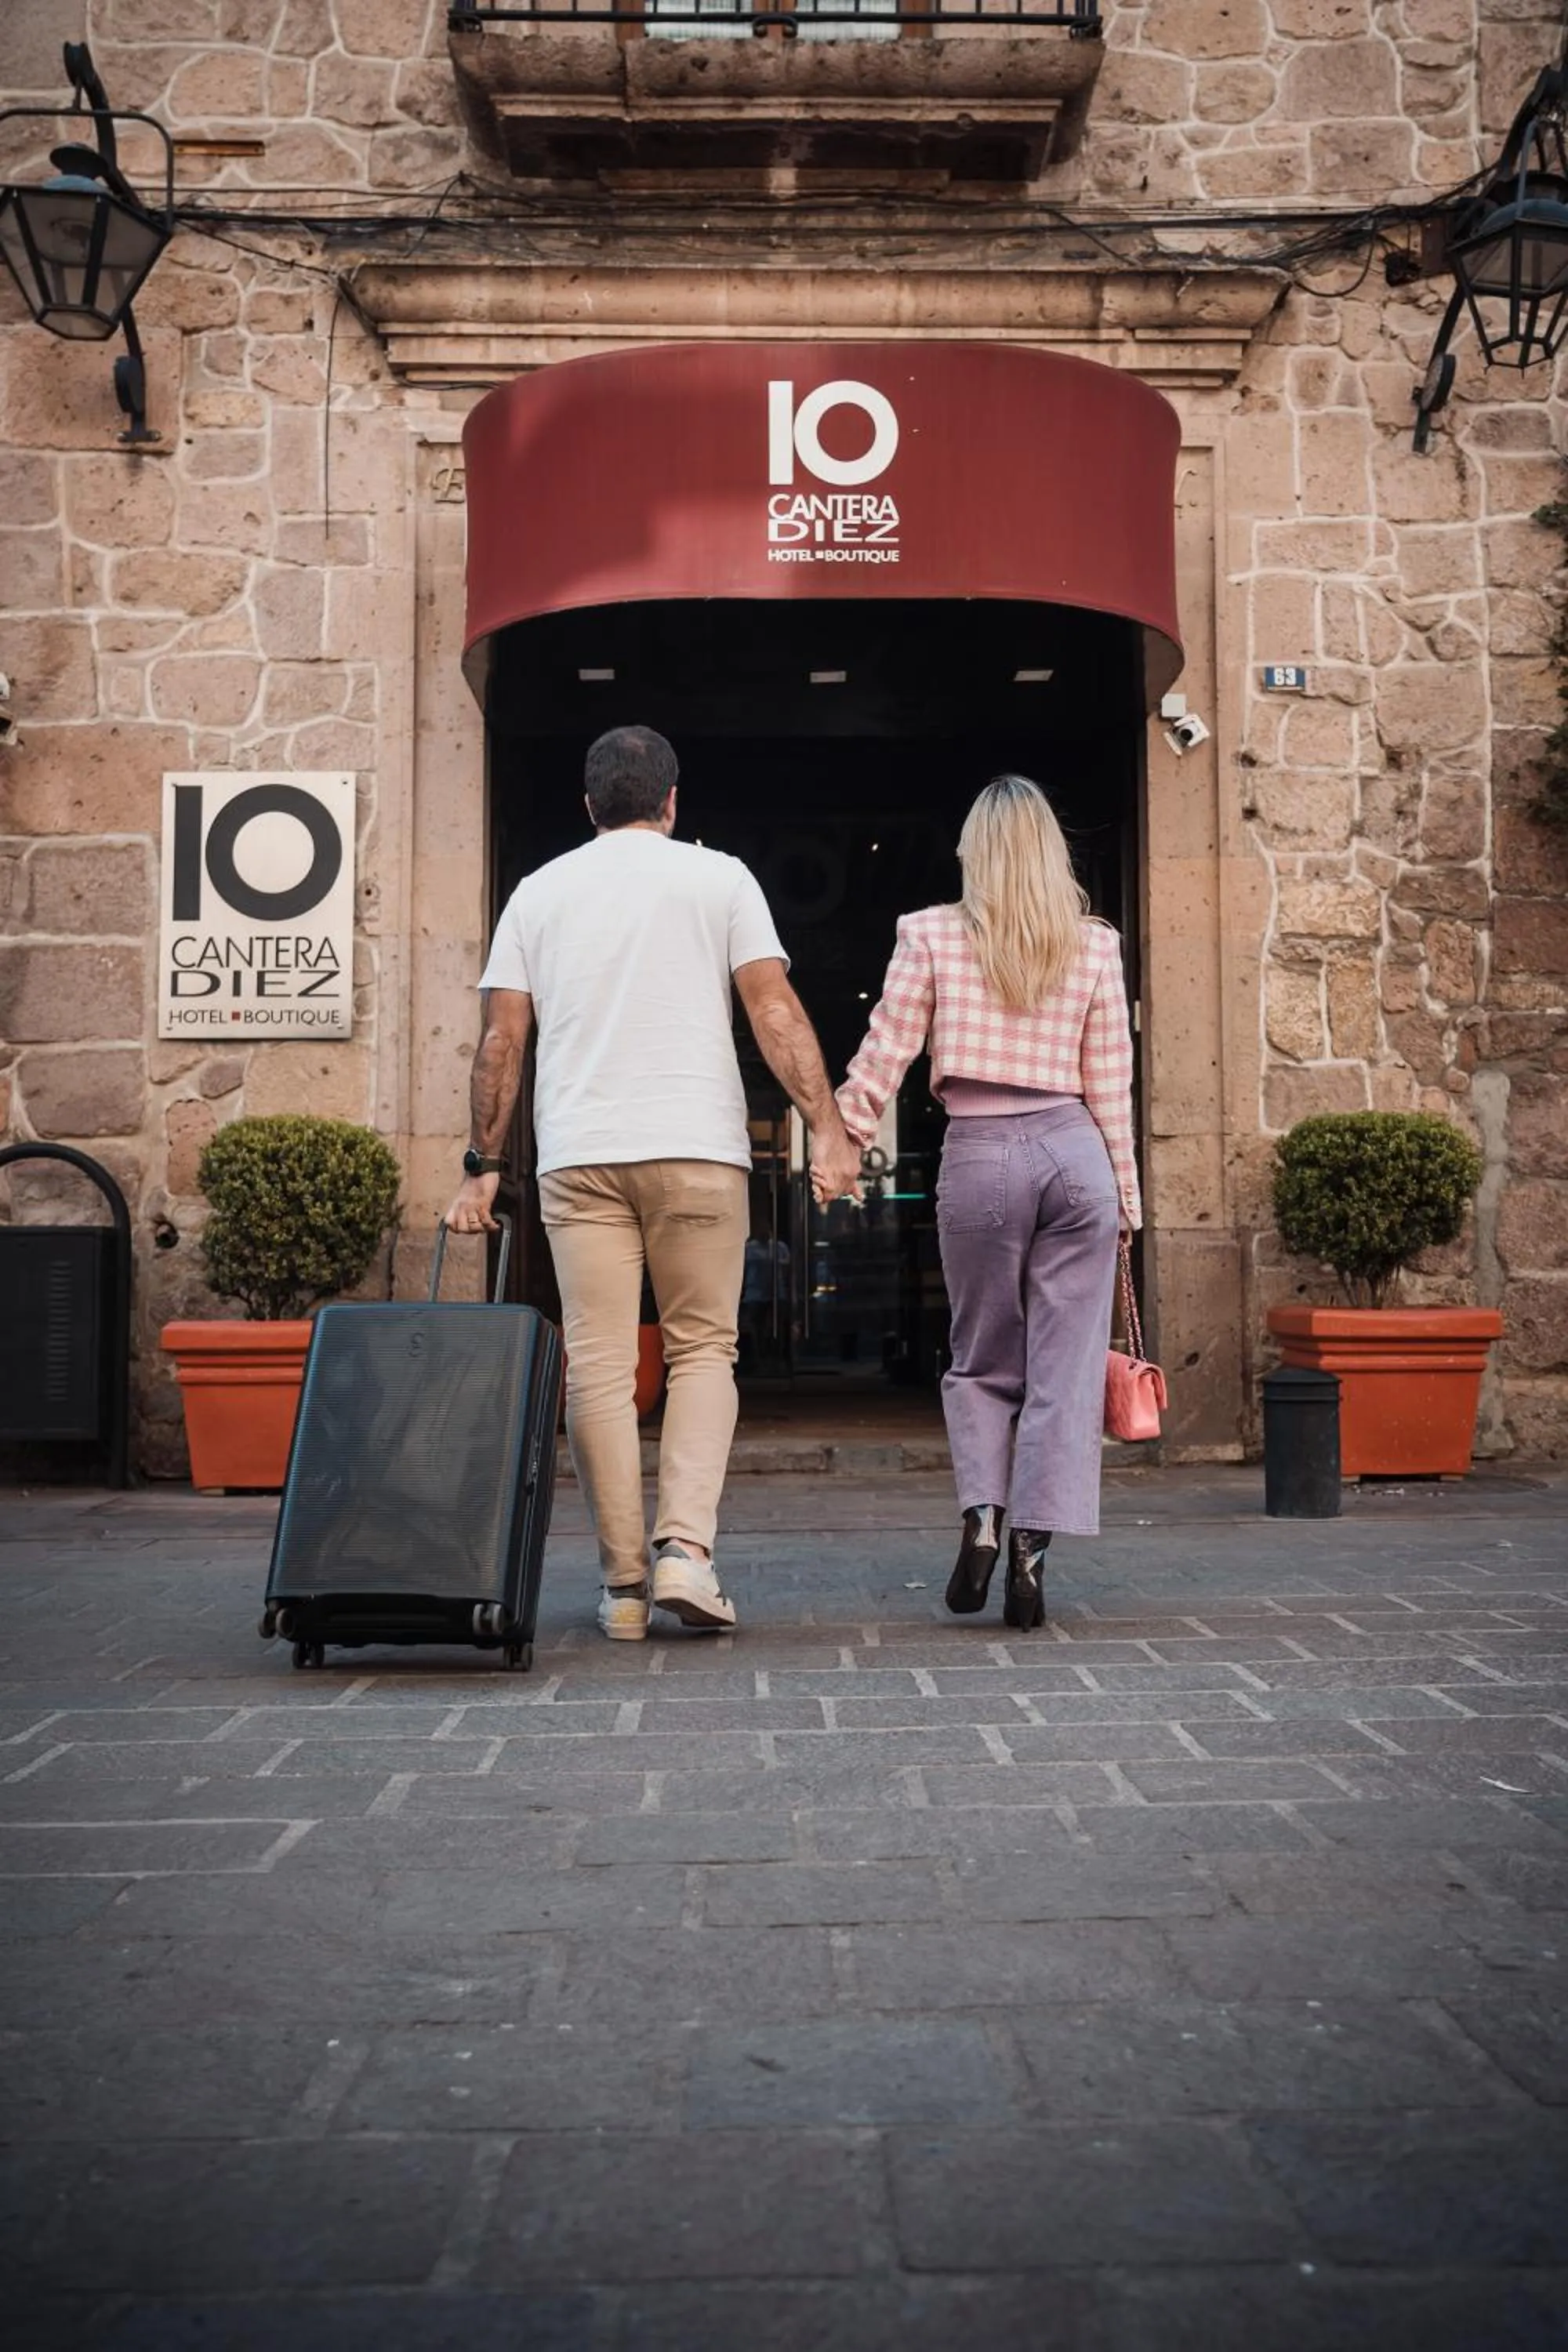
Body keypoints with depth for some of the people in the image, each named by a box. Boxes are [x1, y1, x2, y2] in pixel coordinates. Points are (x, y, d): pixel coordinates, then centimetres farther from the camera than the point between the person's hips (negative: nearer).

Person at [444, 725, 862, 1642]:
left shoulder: (539, 892, 14)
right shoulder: (719, 878, 8)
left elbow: (501, 1041, 9)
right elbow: (775, 1011, -2)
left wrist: (483, 1165, 14)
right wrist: (829, 1129, -4)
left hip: (578, 1154, 2)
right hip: (696, 1148, -1)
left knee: (600, 1366, 3)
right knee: (703, 1349, 8)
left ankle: (624, 1583, 6)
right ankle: (686, 1546, -8)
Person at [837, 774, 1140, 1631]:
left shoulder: (930, 935, 2)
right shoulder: (1095, 945, 7)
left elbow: (882, 1056, 0)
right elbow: (1111, 1086, 8)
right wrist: (1124, 1197, 14)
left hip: (977, 1156, -1)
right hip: (1073, 1152, 1)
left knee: (982, 1360, 15)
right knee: (1064, 1365, 4)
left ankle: (981, 1514, -3)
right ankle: (1032, 1546, 0)